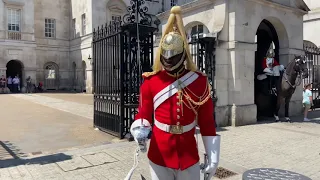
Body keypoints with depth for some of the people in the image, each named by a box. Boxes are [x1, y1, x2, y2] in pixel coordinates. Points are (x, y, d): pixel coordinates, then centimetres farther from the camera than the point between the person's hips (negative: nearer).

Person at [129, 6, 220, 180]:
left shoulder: (200, 81, -5)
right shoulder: (150, 81, -5)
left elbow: (207, 123, -1)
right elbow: (143, 114, 3)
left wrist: (213, 157, -1)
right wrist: (139, 130, -20)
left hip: (190, 157, 1)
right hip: (159, 157, 0)